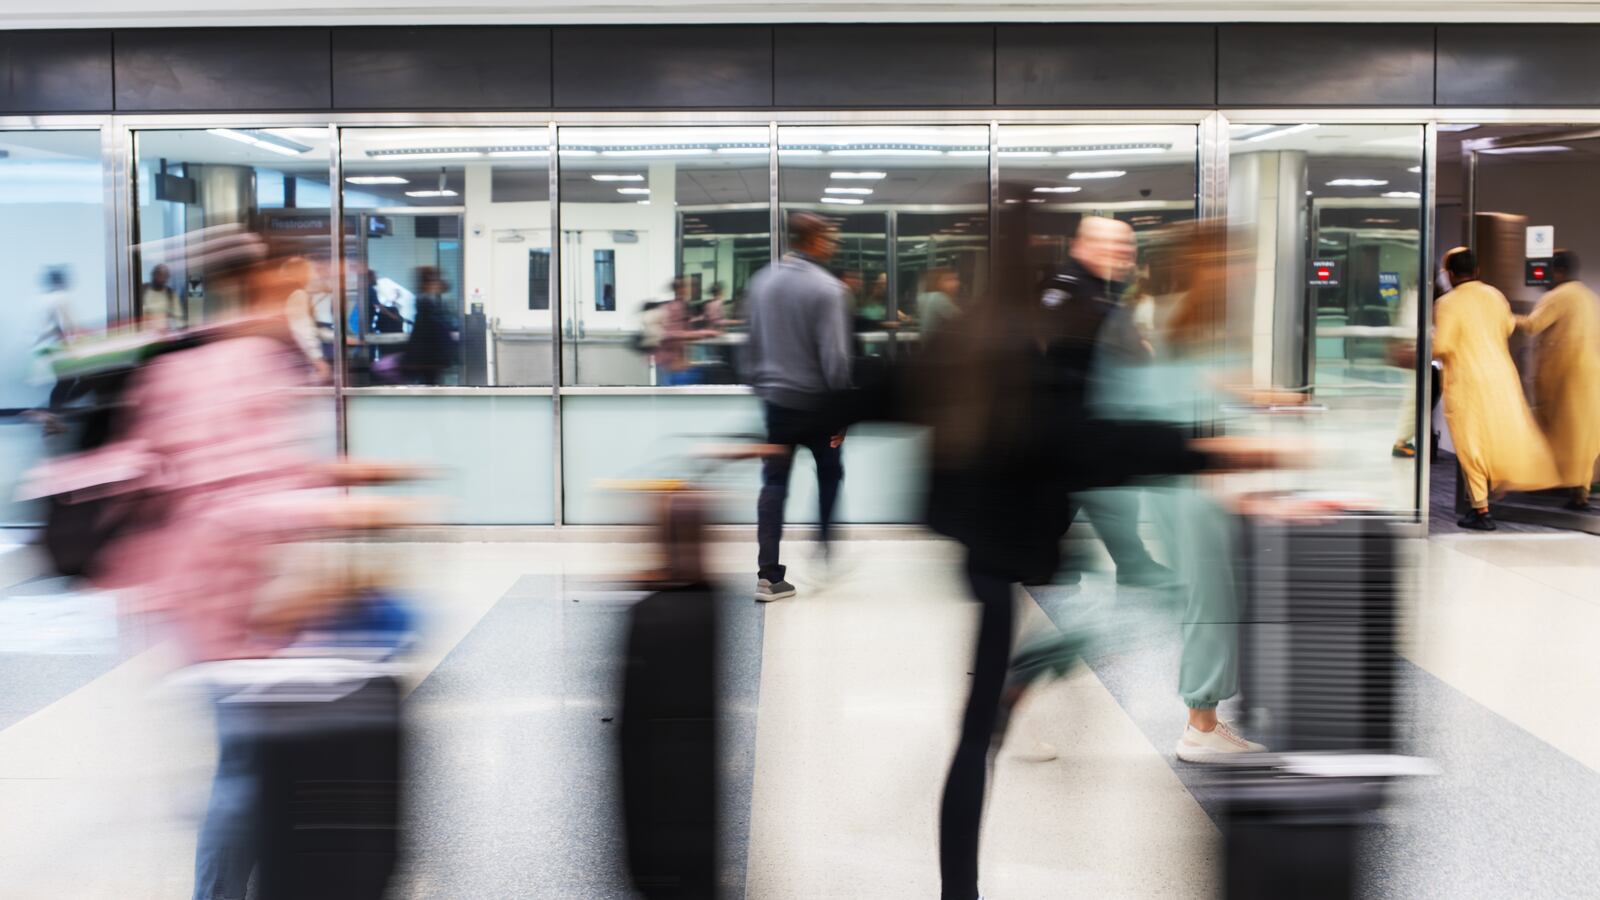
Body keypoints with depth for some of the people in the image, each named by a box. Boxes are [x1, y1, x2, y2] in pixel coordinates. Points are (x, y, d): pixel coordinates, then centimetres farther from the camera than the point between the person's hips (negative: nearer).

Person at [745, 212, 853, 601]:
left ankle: (768, 574, 1)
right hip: (815, 401, -4)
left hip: (775, 399, 4)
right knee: (829, 475, 18)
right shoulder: (828, 288, -16)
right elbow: (834, 356, -17)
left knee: (774, 484, 6)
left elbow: (754, 341, 10)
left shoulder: (761, 281, 3)